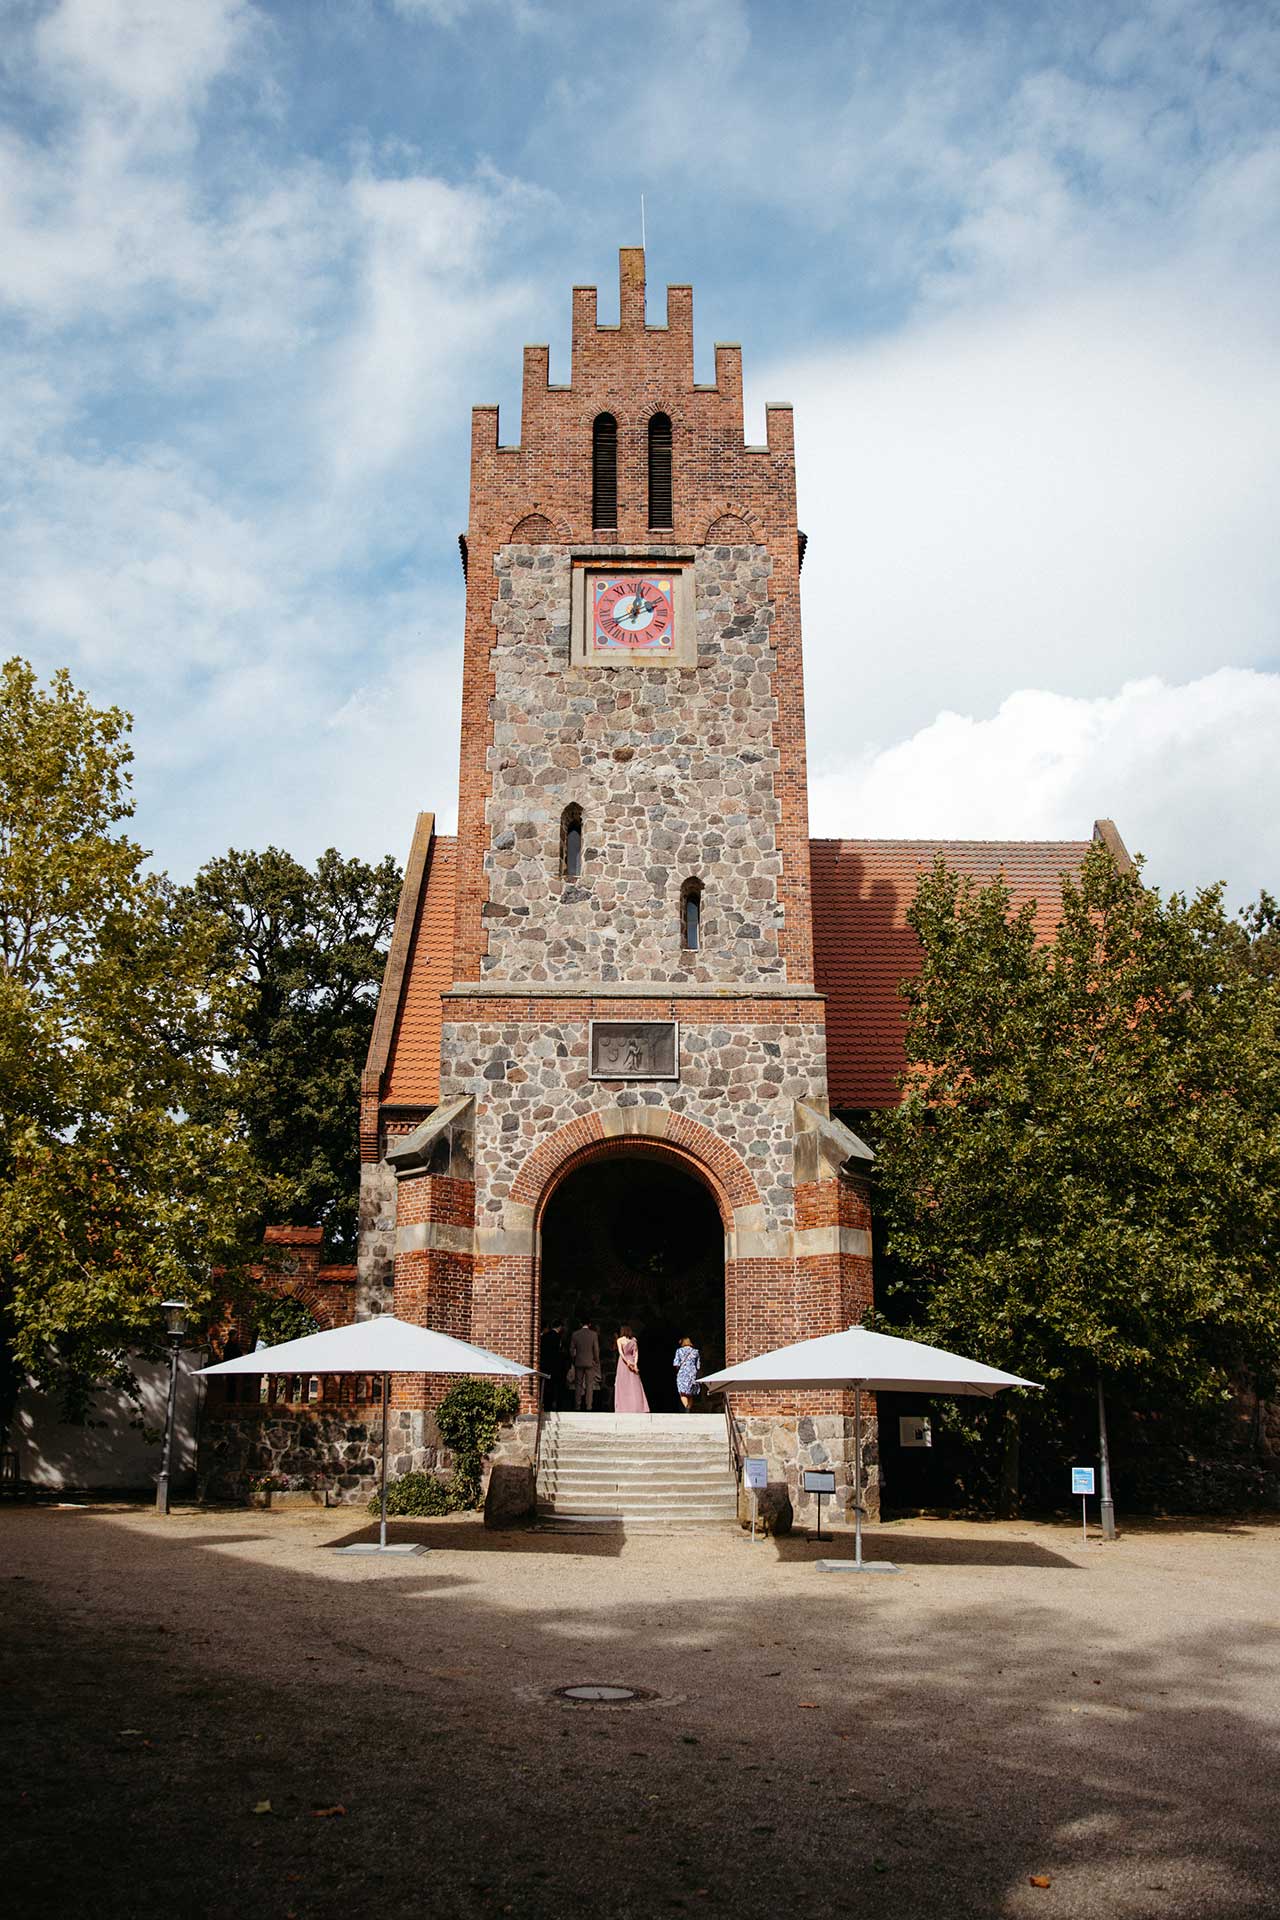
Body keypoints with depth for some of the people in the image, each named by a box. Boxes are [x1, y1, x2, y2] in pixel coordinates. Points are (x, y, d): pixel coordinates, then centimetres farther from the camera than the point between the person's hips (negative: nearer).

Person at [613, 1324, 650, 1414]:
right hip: (632, 1362, 3)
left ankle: (623, 1407, -3)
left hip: (623, 1362, -3)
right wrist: (635, 1364, -8)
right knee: (635, 1386, 2)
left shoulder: (619, 1340, 1)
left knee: (623, 1385, 1)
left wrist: (627, 1362, -18)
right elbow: (636, 1353, 0)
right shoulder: (634, 1341, 10)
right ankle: (638, 1407, -5)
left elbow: (621, 1352, -12)